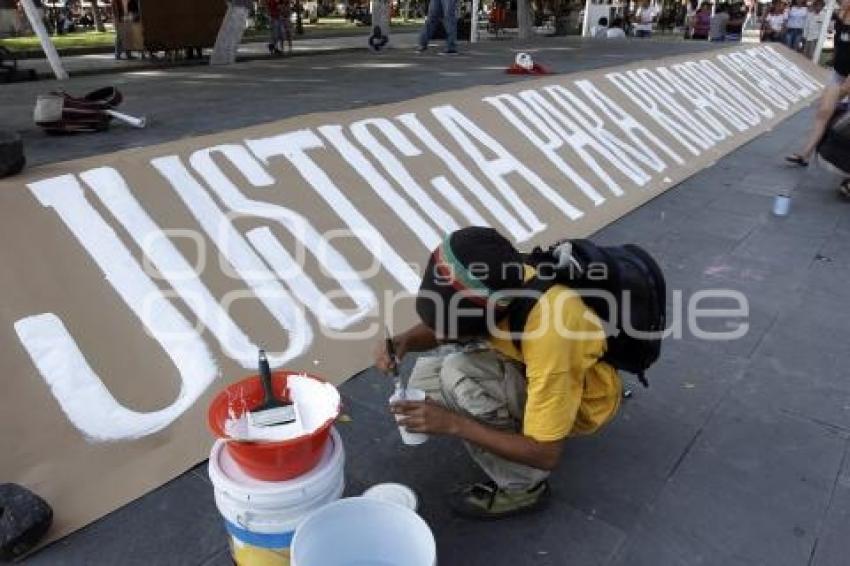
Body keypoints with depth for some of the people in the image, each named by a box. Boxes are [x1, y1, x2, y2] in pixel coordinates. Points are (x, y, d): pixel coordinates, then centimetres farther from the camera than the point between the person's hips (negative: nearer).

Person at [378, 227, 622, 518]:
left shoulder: (547, 337, -40)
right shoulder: (500, 283, -22)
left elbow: (546, 455, -31)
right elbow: (441, 325, -1)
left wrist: (453, 423, -34)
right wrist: (404, 341, -23)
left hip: (583, 399, -6)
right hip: (534, 373, 6)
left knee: (459, 376, -29)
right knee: (425, 381, -5)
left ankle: (522, 485, -9)